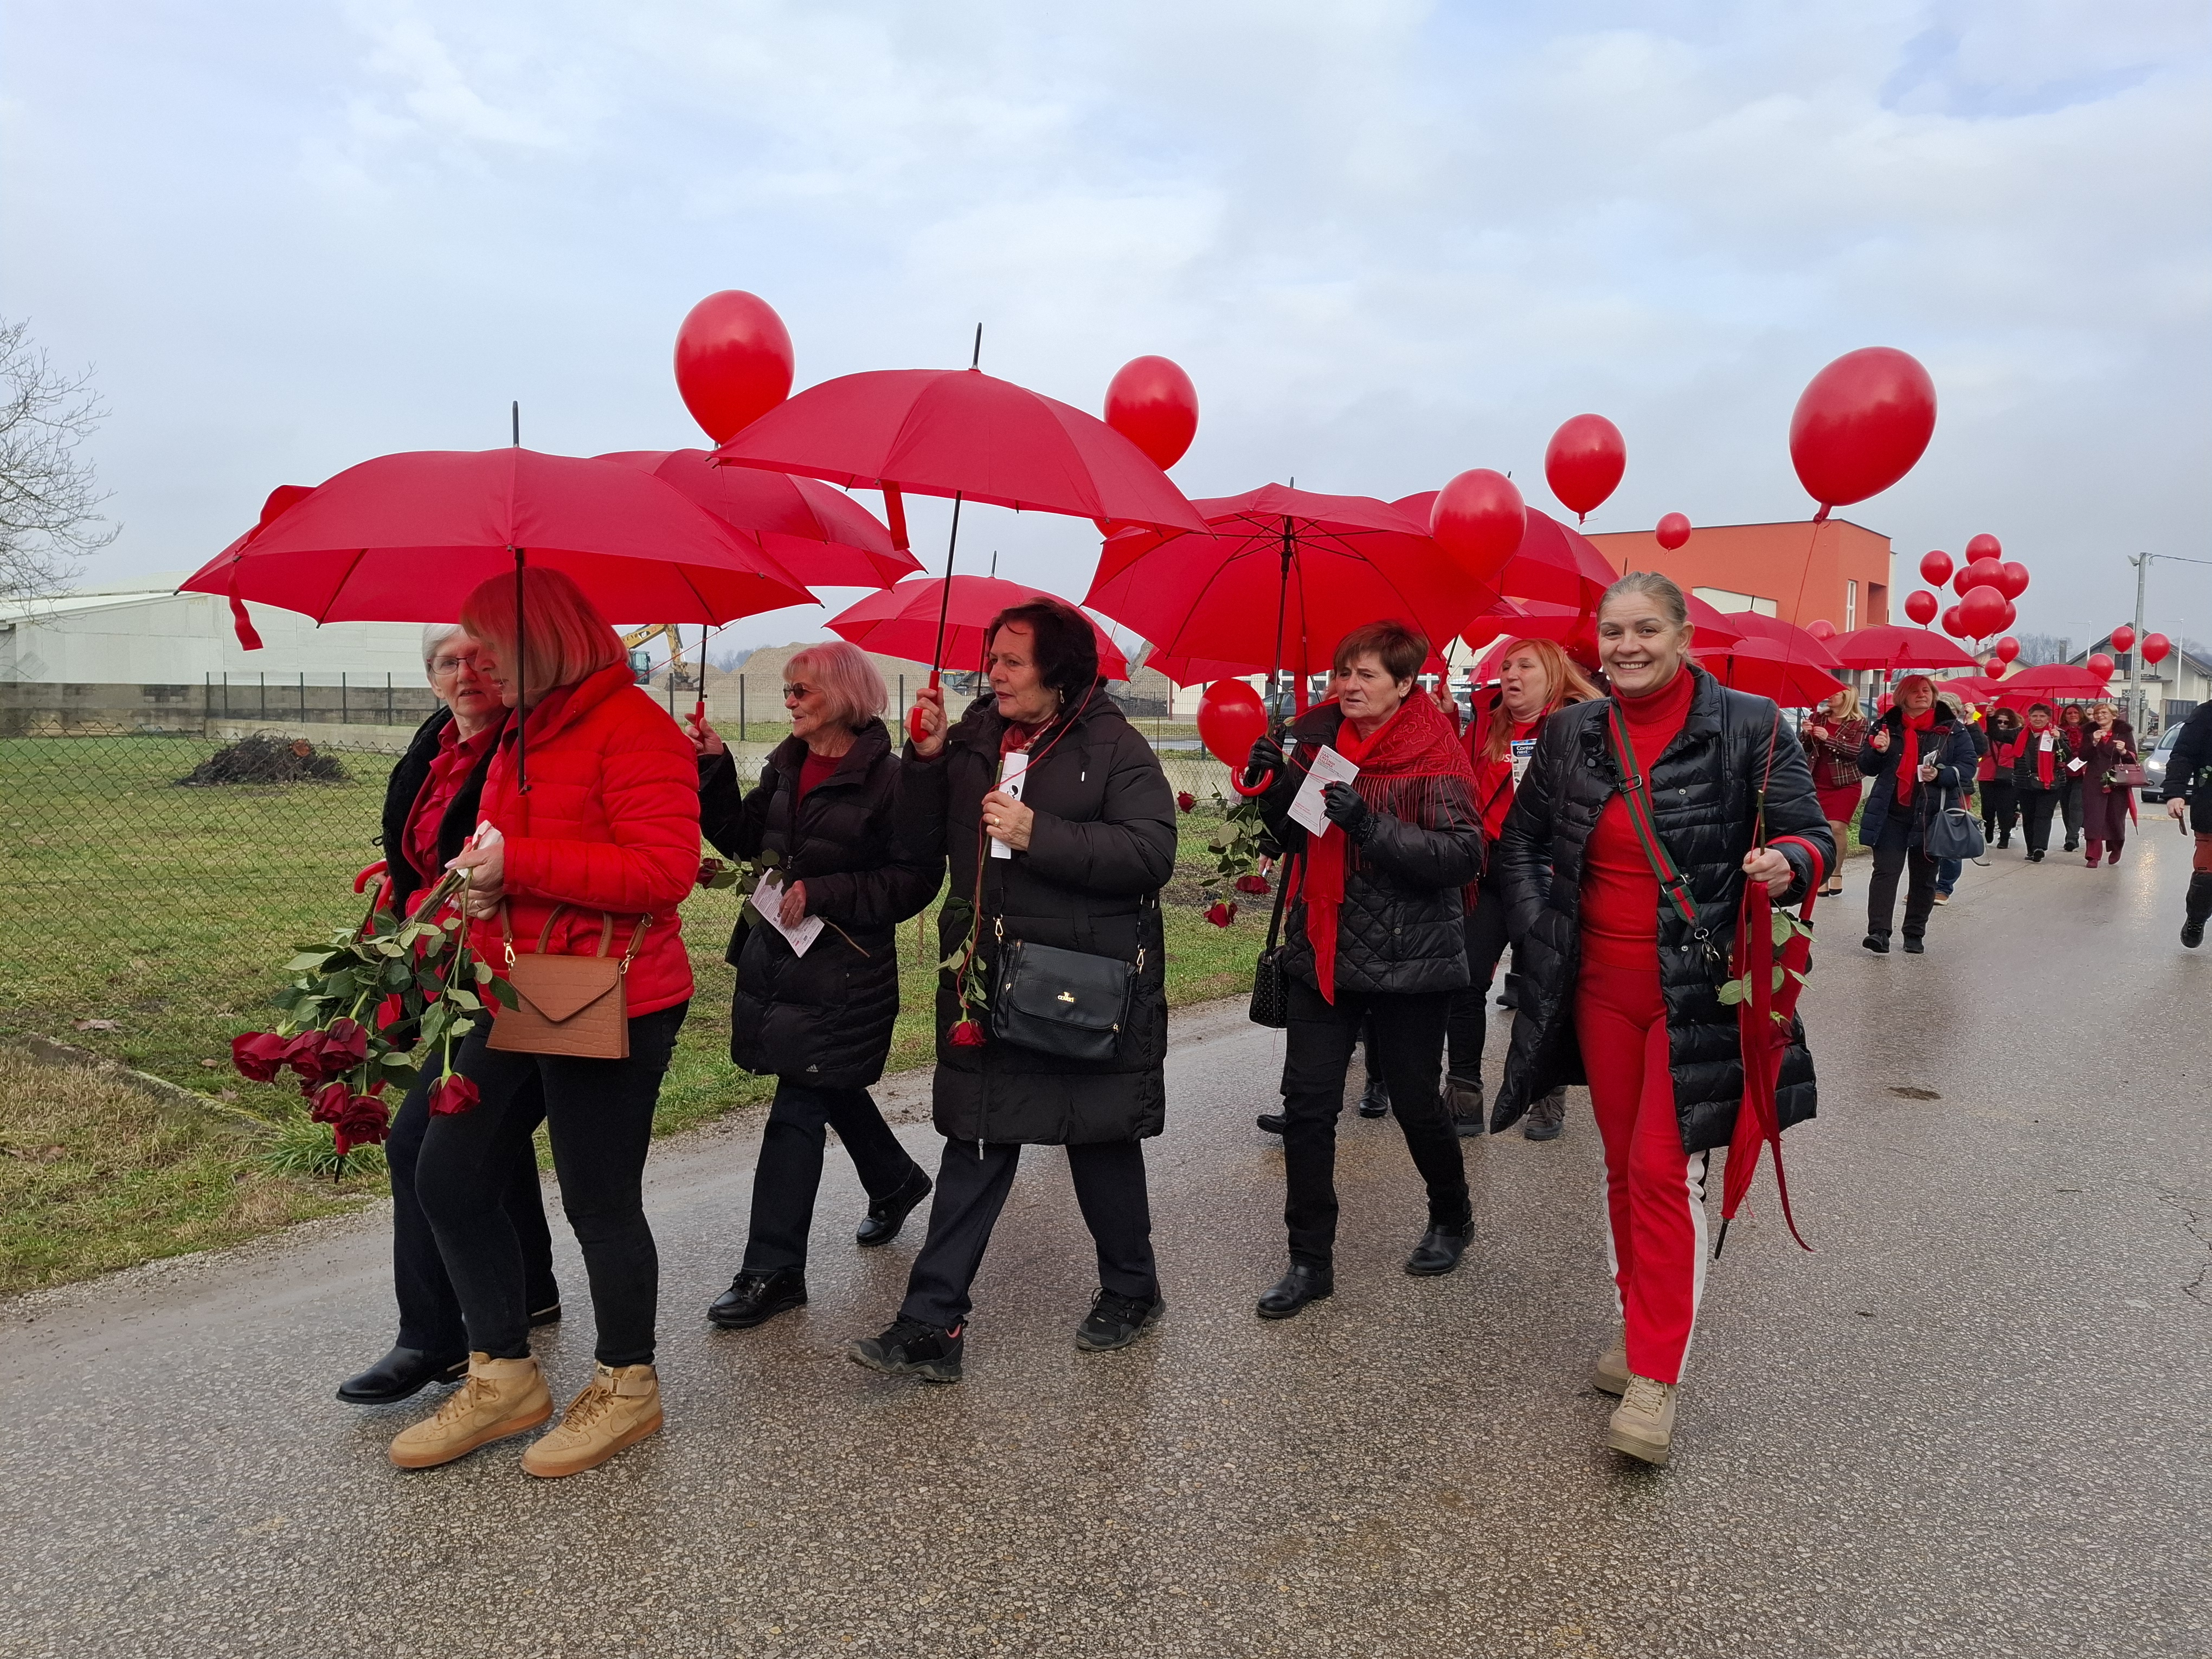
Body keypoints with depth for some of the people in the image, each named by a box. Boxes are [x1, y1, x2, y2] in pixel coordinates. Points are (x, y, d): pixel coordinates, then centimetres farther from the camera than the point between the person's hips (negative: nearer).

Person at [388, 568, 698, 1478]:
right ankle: (504, 1379, 27)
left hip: (611, 1005, -10)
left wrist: (515, 863, -20)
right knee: (447, 1178, 11)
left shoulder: (634, 728, -14)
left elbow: (664, 870, -24)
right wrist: (478, 885, 5)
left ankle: (627, 1386, 25)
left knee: (599, 1201, 3)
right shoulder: (522, 735, 16)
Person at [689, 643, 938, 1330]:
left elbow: (914, 880, -16)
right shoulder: (786, 767, 9)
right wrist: (714, 768, 0)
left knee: (798, 1108, -5)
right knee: (830, 1087, 21)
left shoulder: (886, 777, -13)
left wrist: (822, 895, -20)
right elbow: (742, 837, 11)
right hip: (777, 952, 8)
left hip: (846, 968, -7)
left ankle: (774, 1271, 4)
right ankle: (896, 1181, 47)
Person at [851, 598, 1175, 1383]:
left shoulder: (1115, 749, -8)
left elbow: (1151, 854, -19)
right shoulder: (974, 738, 6)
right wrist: (926, 761, -6)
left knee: (1103, 1143, 12)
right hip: (986, 985, 4)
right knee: (974, 1148, 6)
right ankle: (932, 1325, 11)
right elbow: (923, 846, 8)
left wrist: (1040, 835, -24)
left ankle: (1132, 1291, 34)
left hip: (1089, 987, -4)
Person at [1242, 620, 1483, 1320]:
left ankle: (1452, 1217, 39)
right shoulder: (1321, 737, 5)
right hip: (1322, 948, 5)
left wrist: (1370, 824, -29)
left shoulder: (1435, 752, -10)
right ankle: (1311, 1261, 14)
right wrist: (1279, 786, -7)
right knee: (1307, 1102, 1)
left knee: (1415, 1100, 10)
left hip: (1407, 958, -4)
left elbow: (1464, 855, -19)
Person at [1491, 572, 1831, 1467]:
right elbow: (1521, 840, 14)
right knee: (1624, 1167, 14)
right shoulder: (1572, 734, 4)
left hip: (1698, 992, -4)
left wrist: (1789, 862, -26)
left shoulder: (1749, 726, -6)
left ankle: (1656, 1378, 3)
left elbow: (1812, 834, -2)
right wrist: (1540, 934, 3)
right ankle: (1640, 1328, 31)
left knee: (1664, 1172, -7)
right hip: (1601, 989, 4)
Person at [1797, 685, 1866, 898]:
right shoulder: (1818, 717, 7)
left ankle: (1836, 872, 4)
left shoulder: (1859, 723, -2)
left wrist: (1829, 739, -22)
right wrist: (1805, 734, -12)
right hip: (1818, 783, 3)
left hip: (1846, 783, -3)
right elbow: (1804, 749, 10)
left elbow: (1858, 751, -14)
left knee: (1837, 827, -13)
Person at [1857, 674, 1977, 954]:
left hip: (1931, 815, 0)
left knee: (1923, 877, 8)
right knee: (1886, 871, -8)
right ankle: (1878, 932, -13)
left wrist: (1941, 775, -17)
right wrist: (1878, 750, -11)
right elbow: (1866, 767, 10)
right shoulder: (1886, 726, 7)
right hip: (1890, 813, 0)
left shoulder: (1953, 729, 4)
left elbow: (1968, 766, 2)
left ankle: (1915, 935, 18)